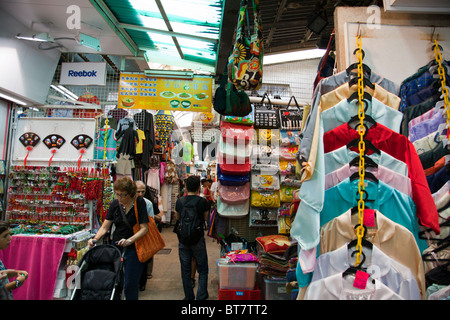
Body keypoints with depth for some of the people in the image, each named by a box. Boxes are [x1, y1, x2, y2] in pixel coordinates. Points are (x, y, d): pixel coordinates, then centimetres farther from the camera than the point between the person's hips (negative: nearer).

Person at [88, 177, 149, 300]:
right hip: (116, 246, 4)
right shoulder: (115, 204, 1)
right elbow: (105, 227, 4)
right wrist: (95, 239, -13)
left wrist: (129, 240, -25)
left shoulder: (139, 203, -12)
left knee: (130, 284, 0)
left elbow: (144, 228, -14)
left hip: (134, 248, -4)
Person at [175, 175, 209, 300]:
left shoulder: (179, 201, -4)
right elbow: (205, 218, 4)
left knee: (185, 270, 15)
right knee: (202, 270, 12)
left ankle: (189, 296, 24)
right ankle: (201, 296, 11)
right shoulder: (202, 201, -13)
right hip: (198, 239, -2)